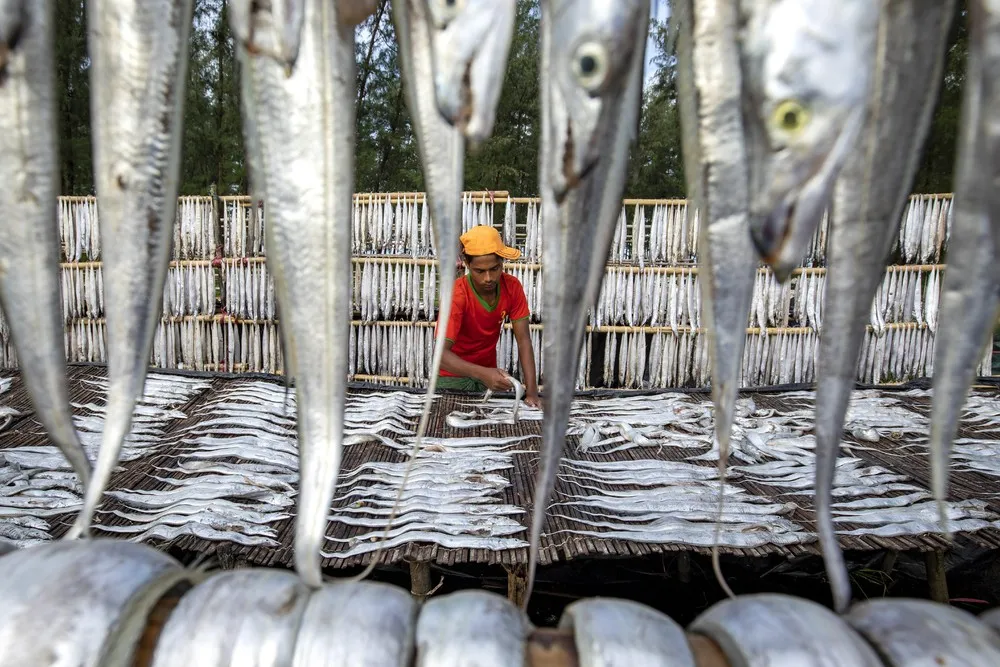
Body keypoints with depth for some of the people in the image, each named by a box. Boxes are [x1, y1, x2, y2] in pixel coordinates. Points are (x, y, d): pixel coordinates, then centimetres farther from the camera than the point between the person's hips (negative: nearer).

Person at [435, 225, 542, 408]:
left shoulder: (512, 287, -16)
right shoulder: (456, 294, -29)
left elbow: (523, 340, -17)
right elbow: (440, 353, -37)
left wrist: (531, 390, -27)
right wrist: (482, 374, -52)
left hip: (488, 372, 4)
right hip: (454, 375, -3)